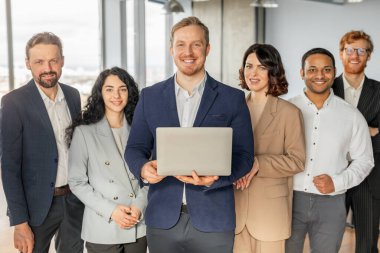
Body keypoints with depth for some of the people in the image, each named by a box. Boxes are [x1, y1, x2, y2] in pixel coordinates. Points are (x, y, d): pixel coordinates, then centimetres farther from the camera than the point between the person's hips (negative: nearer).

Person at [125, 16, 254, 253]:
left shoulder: (233, 98, 0)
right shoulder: (150, 96, 6)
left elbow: (244, 155, -2)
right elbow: (135, 147, 6)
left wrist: (215, 178, -21)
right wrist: (144, 168, -15)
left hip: (213, 219, -1)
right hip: (162, 218, 2)